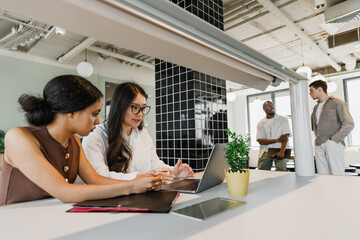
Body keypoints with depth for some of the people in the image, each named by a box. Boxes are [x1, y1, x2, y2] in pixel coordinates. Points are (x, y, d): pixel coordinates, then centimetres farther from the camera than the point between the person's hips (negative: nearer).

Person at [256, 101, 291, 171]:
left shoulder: (283, 120, 4)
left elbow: (285, 137, -7)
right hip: (265, 151, 2)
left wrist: (281, 152, -21)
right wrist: (277, 140, -12)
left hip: (280, 150, -1)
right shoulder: (260, 123, 8)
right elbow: (260, 140, -1)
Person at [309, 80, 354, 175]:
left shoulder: (337, 103, 0)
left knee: (337, 175, -6)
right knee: (322, 176, 4)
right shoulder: (316, 107, 21)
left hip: (333, 144, -6)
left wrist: (334, 139, -14)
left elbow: (349, 124, -7)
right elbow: (311, 126, 25)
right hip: (319, 146, 6)